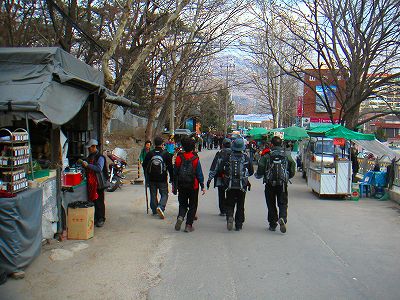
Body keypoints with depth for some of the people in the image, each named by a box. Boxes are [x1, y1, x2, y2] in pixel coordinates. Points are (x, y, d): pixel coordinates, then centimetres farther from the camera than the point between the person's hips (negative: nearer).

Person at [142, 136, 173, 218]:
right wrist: (171, 178, 5)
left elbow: (144, 165, 9)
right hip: (162, 179, -2)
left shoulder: (150, 153, 0)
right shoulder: (166, 154, -6)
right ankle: (160, 207, -16)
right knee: (164, 195, 6)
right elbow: (170, 167, -4)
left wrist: (146, 177, 22)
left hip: (151, 179, 3)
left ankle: (154, 210, 21)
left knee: (153, 195, 15)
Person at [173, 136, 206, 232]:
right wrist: (202, 186, 2)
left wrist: (174, 186, 12)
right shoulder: (195, 159, -9)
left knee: (183, 204, 16)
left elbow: (175, 173, 3)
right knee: (192, 206, 9)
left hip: (181, 186, 2)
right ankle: (188, 225, 6)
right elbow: (199, 174, -6)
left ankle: (180, 217, -10)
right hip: (193, 186, -2)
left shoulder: (179, 158, -3)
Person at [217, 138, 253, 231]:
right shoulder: (246, 158, -2)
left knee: (229, 204, 12)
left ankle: (229, 216, -14)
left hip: (230, 185, 0)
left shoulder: (228, 157, -4)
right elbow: (251, 171, 5)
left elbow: (219, 169, -5)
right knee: (240, 206, 11)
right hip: (242, 186, 0)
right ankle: (239, 225, 13)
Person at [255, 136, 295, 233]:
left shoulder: (266, 156, -4)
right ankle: (282, 218, -17)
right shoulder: (287, 156, 2)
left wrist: (257, 175, 17)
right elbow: (292, 172, 4)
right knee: (283, 204, 8)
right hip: (283, 184, 1)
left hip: (270, 185, -1)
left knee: (271, 204, 11)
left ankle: (273, 224, 15)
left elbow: (260, 171, -5)